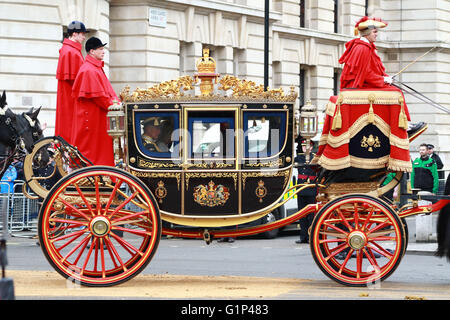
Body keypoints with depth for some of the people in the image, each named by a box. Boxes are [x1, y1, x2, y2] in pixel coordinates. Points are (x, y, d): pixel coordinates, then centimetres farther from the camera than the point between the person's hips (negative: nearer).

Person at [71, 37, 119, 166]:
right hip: (91, 115, -10)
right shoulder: (89, 70, -16)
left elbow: (107, 88, 19)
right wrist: (113, 105, -13)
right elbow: (97, 95, -20)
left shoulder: (97, 68, 17)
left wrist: (115, 101, 3)